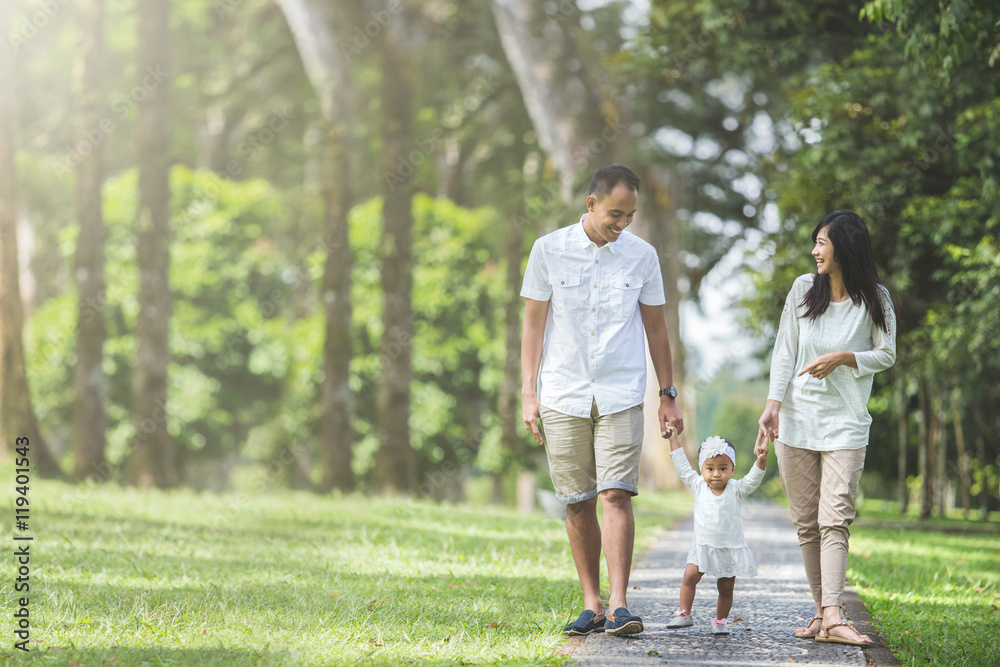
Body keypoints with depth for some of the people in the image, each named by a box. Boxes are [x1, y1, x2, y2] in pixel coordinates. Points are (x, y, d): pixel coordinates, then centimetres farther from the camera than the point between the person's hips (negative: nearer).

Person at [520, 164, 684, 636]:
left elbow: (656, 327, 12)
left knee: (616, 495, -12)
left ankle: (619, 605, -14)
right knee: (577, 504, 4)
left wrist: (668, 395, 10)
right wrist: (529, 393, 0)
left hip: (621, 396, 0)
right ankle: (591, 604, 13)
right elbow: (534, 324, 5)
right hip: (563, 397, 0)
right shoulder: (549, 250, 0)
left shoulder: (642, 256, 3)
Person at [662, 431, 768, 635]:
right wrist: (673, 439, 2)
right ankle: (684, 614, -3)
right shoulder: (698, 486, -1)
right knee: (690, 576, -12)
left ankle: (720, 621, 16)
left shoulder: (737, 489, -6)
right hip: (703, 547, 1)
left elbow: (753, 478, -20)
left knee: (726, 587, 3)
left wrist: (761, 460, -38)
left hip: (731, 549, -1)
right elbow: (682, 467, 1)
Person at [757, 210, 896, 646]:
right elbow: (784, 351, 5)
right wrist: (773, 404, -6)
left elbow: (887, 354, 5)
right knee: (806, 522, 3)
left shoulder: (874, 299, -1)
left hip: (845, 423, -3)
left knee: (835, 520, -13)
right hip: (796, 418, 3)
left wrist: (844, 357, -13)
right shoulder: (804, 289, 5)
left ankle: (832, 619, -21)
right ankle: (821, 612, 9)